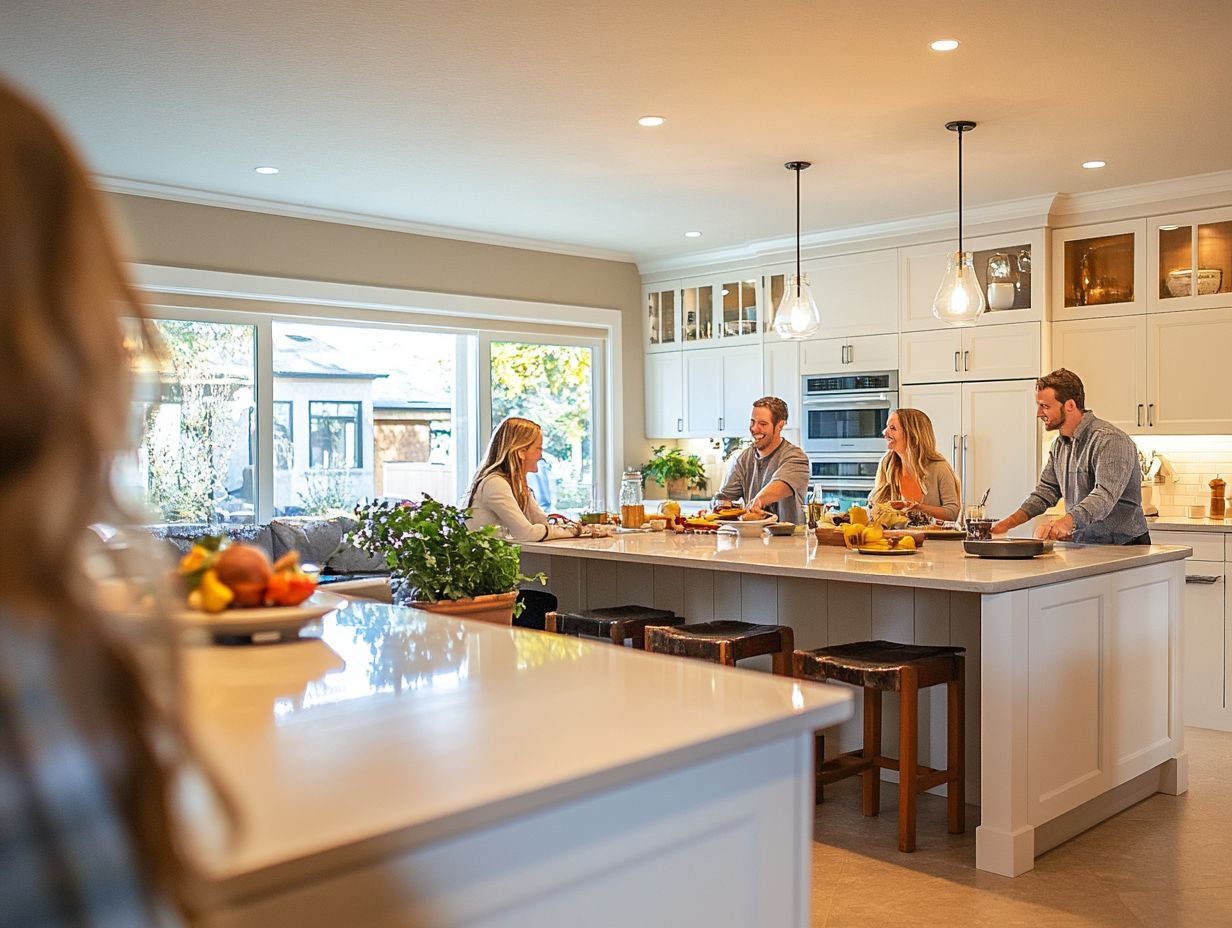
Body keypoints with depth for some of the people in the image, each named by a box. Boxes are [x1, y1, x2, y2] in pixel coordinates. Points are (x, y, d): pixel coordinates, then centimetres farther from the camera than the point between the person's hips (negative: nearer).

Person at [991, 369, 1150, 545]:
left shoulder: (1110, 440, -14)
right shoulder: (1059, 445, 14)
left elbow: (1104, 497, -26)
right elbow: (1046, 491, 17)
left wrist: (1064, 523, -41)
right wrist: (1007, 524, 5)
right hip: (1082, 545, 7)